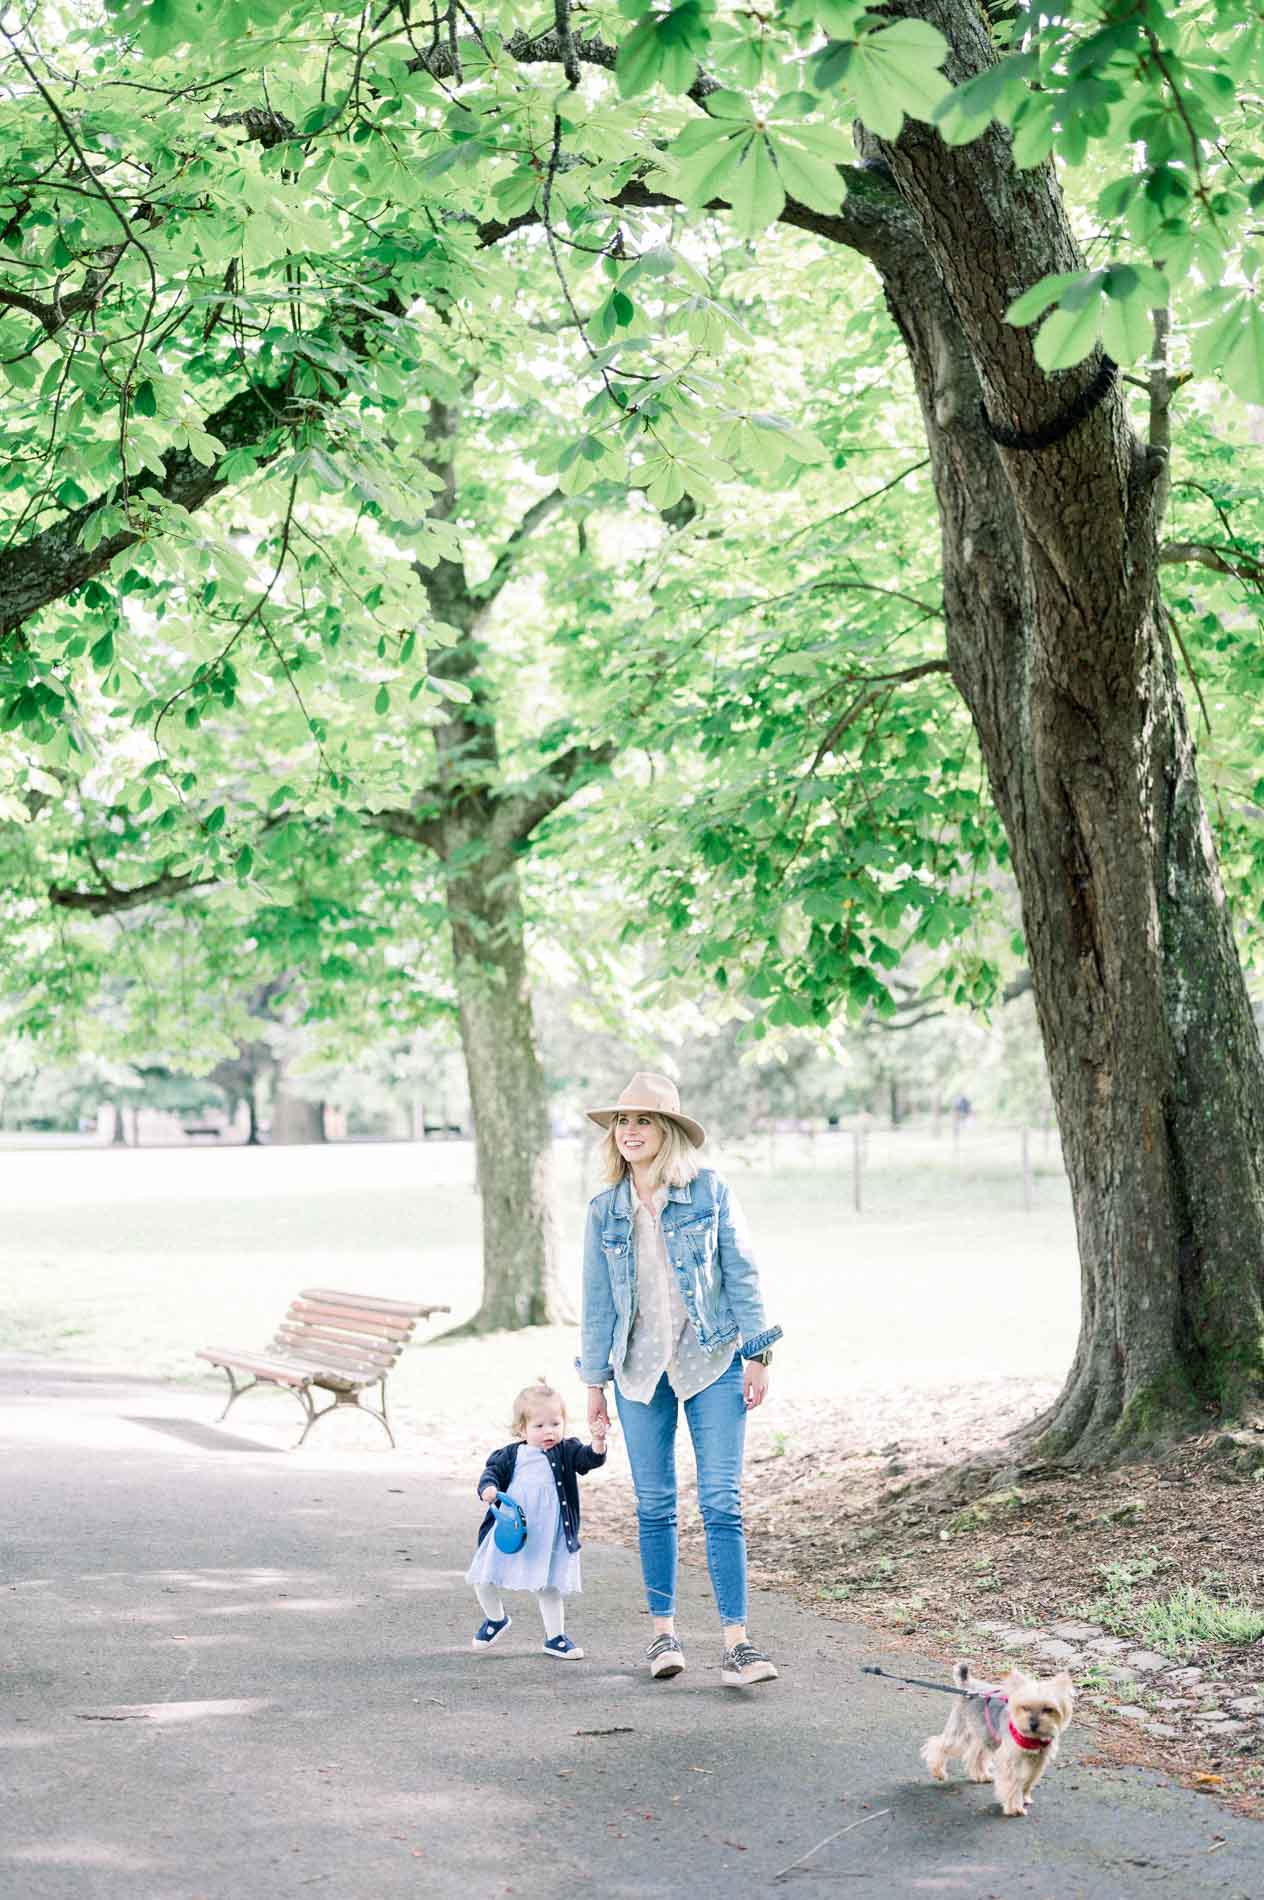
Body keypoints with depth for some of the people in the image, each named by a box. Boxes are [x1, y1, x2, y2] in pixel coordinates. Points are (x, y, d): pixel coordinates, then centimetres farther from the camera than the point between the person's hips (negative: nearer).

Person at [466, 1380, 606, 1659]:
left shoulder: (566, 1451, 0)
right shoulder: (511, 1455, 2)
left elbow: (589, 1459, -14)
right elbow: (493, 1471, -1)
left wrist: (598, 1442, -35)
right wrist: (488, 1487, -23)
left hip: (548, 1536, -1)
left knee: (549, 1587, 9)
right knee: (483, 1580, 2)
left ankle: (555, 1636, 26)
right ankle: (496, 1618, 30)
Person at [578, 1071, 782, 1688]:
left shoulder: (709, 1192, -2)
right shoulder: (604, 1210, 5)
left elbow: (740, 1274, 0)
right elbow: (597, 1301, 10)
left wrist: (756, 1354, -3)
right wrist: (594, 1381, 9)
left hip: (712, 1360, -2)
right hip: (639, 1367, 3)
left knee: (721, 1502, -7)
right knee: (654, 1504, 7)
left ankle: (736, 1641, -7)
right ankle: (663, 1631, 19)